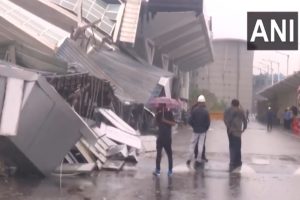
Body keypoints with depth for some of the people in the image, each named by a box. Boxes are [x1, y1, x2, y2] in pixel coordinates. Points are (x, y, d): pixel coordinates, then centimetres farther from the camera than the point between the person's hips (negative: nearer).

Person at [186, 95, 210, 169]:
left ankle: (190, 159, 8)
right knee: (200, 145, 7)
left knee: (192, 144, 11)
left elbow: (190, 120, -9)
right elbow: (208, 122, -8)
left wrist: (193, 126, 9)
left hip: (196, 130, 0)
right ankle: (198, 160, 10)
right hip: (203, 130, 0)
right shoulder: (206, 111, -8)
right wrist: (206, 128, 8)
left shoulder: (194, 110, -10)